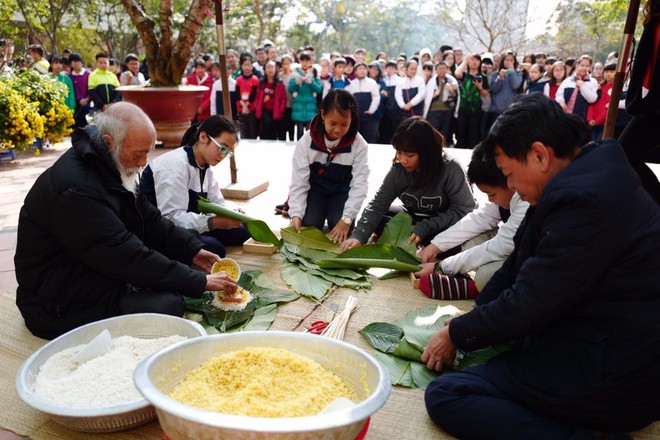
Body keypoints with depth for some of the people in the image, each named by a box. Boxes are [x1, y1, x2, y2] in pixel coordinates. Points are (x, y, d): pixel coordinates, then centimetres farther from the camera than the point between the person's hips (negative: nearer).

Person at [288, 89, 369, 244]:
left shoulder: (359, 144, -19)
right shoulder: (306, 141, -18)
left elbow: (359, 185, -19)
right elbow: (299, 181, -17)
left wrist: (347, 218, -29)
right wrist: (296, 214, -29)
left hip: (342, 191, 0)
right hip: (315, 189, 1)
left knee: (339, 225, -24)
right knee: (309, 225, -21)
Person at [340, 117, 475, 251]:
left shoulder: (451, 170, -27)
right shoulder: (398, 170, -16)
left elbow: (464, 210, -22)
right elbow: (378, 205, -19)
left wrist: (425, 228, -29)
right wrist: (358, 236, -34)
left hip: (445, 225, -4)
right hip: (413, 218, 4)